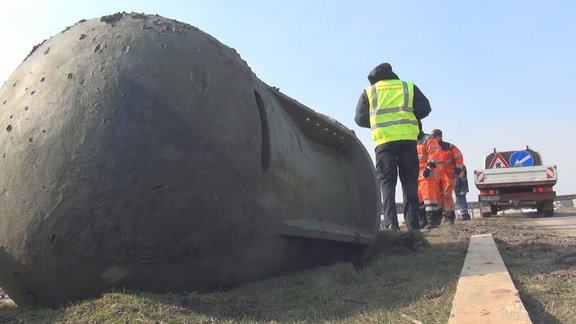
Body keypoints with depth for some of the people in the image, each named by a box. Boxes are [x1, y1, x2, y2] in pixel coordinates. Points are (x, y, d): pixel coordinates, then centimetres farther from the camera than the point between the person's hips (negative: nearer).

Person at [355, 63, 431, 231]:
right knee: (409, 182, 7)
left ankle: (391, 223, -10)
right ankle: (412, 224, 5)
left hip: (384, 140, -1)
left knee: (387, 182, 1)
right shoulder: (409, 87, 15)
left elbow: (360, 119, 10)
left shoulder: (368, 92, 12)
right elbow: (425, 108, 8)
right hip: (408, 139, 1)